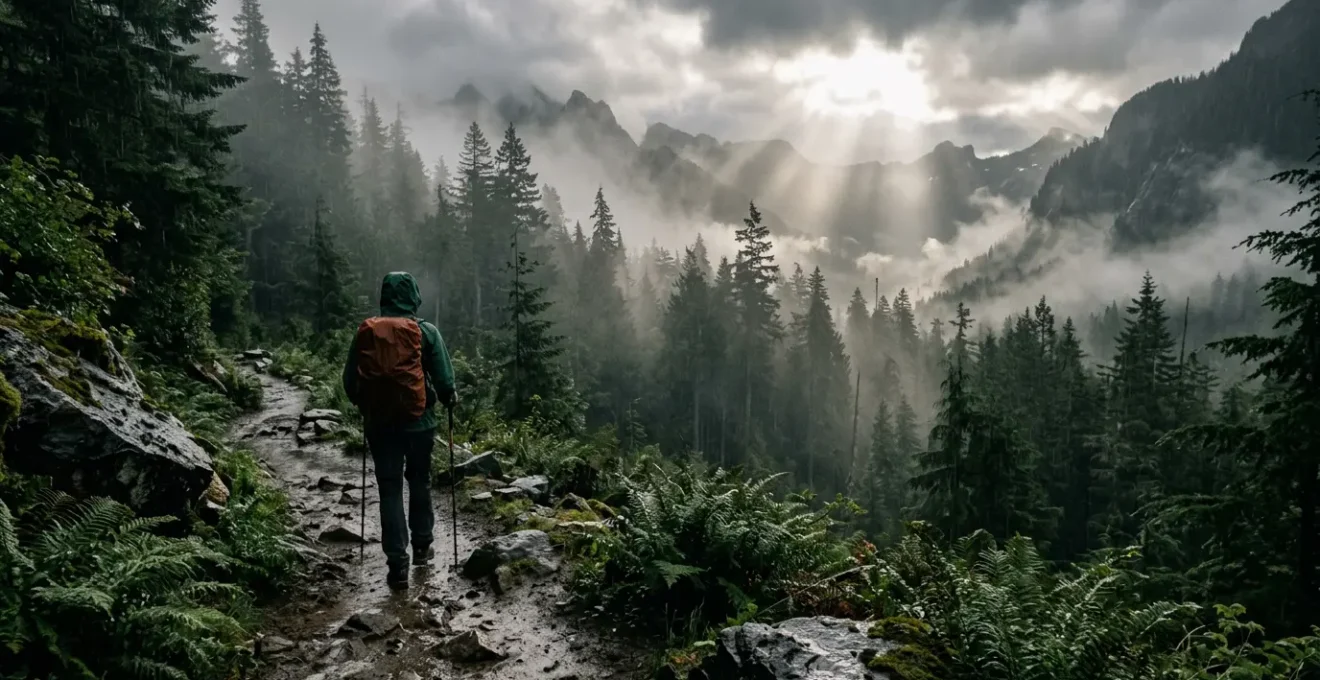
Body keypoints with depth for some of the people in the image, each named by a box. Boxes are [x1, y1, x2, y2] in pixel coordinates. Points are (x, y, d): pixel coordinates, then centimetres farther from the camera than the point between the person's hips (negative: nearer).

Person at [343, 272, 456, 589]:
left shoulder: (365, 332, -1)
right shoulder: (425, 332, -8)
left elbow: (350, 380, 2)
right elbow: (443, 378, -9)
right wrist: (449, 399, 12)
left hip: (379, 423, 1)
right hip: (418, 420, -1)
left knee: (389, 489, 7)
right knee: (419, 482, 20)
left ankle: (397, 564, 4)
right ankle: (422, 546, 31)